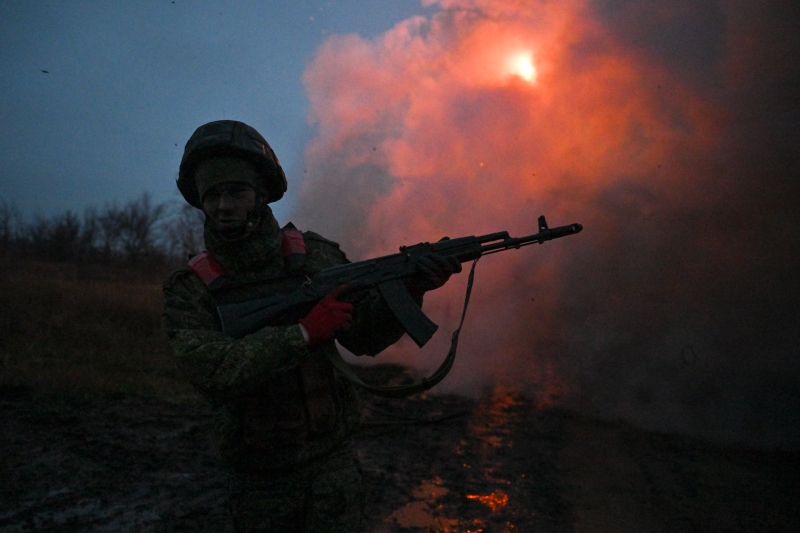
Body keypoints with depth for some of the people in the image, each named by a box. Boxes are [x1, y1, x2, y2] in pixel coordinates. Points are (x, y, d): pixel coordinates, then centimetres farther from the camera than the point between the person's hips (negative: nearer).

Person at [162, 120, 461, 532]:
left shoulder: (314, 254, -6)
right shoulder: (189, 288, -10)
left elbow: (364, 337, -4)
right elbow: (209, 370, -25)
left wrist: (408, 289, -20)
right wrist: (303, 333, -30)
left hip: (332, 459, 0)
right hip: (258, 478, 0)